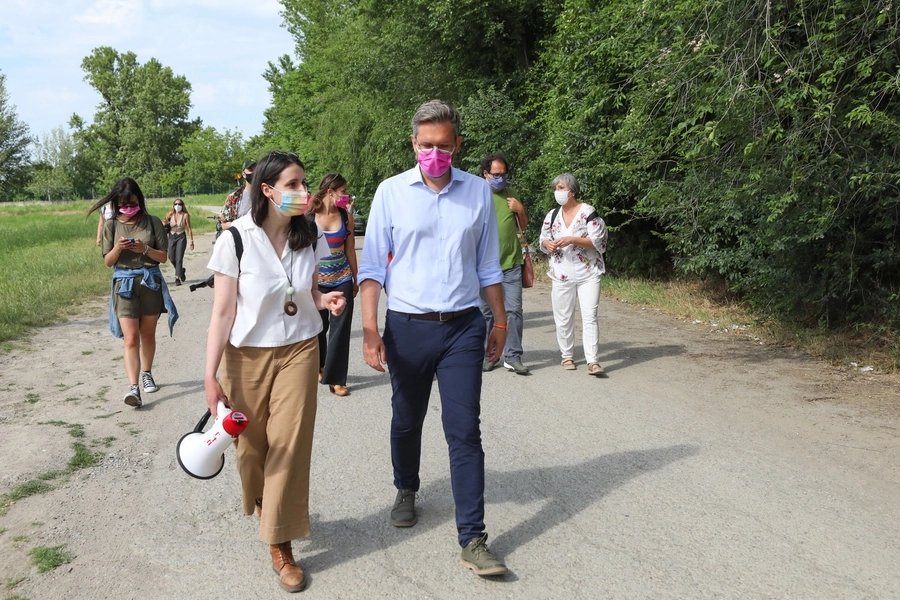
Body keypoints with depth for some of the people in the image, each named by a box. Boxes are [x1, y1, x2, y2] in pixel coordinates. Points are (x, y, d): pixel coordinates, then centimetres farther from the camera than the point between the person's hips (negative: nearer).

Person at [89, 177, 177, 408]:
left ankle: (147, 374, 33)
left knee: (148, 334, 13)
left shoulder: (152, 222, -1)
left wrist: (145, 249, -19)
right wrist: (117, 248, -18)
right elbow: (107, 261, 1)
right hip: (124, 284, -1)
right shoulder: (112, 225, 1)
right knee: (131, 338, -9)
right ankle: (133, 387, -16)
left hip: (150, 282, 1)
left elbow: (164, 256, -1)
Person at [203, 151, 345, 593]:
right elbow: (222, 311, -13)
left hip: (299, 350, 2)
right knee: (251, 443, 14)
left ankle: (280, 543, 14)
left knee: (289, 445, -1)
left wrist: (325, 300, -11)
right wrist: (211, 375, -16)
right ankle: (261, 501, 47)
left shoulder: (310, 238, -3)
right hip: (247, 355, -2)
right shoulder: (236, 240, -15)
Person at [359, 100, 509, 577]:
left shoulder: (478, 191, 3)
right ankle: (406, 491, 43)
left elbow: (488, 265, 10)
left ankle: (472, 539, 4)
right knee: (407, 421, 16)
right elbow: (372, 265, -3)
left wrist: (500, 322, 12)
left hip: (463, 327, 0)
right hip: (407, 327, 0)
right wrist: (370, 329, -11)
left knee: (464, 430, -2)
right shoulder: (391, 192, -2)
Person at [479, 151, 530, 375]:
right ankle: (488, 356, 17)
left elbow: (523, 226, 19)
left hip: (511, 264, 3)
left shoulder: (510, 195, 12)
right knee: (487, 312, 6)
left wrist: (520, 210, 0)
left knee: (514, 310, -2)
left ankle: (513, 357, 4)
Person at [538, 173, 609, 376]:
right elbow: (543, 239, 16)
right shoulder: (552, 215, 8)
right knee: (563, 318, 9)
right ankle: (567, 356, 24)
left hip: (588, 274, -4)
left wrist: (572, 239, -23)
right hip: (562, 274, 4)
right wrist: (548, 244, -8)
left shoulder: (588, 212, -8)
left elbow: (597, 241, -12)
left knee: (590, 317, -8)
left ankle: (593, 361, -8)